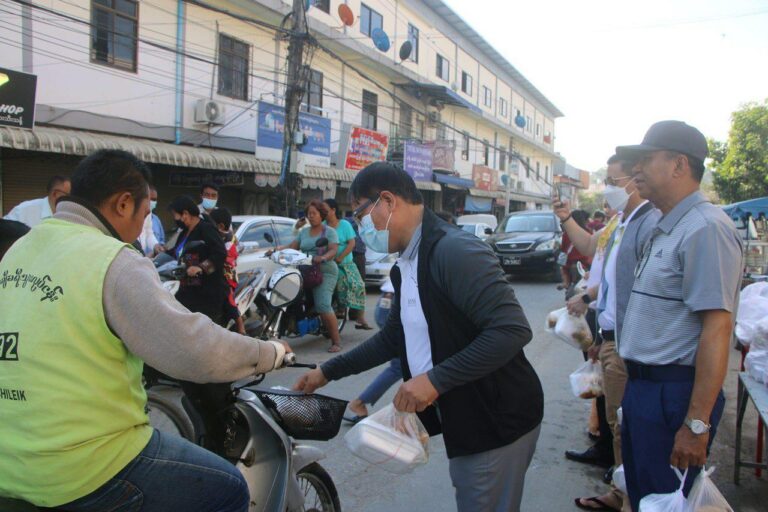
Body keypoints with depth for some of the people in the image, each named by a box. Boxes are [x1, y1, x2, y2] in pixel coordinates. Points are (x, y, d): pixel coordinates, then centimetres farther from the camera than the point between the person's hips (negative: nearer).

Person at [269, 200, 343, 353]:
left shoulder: (329, 231, 4)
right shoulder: (304, 231, 21)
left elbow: (334, 250, -10)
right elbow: (292, 246, 11)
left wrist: (323, 257, -30)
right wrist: (277, 249, -6)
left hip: (325, 272, -6)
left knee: (323, 305, -21)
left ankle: (336, 341, -15)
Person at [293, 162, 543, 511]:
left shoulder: (454, 250, -22)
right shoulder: (407, 265, 10)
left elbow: (512, 330, -28)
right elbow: (393, 338, 19)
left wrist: (436, 379, -28)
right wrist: (328, 372, 17)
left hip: (498, 421, -9)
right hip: (463, 422, 9)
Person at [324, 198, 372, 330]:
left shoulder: (344, 224, 2)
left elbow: (351, 243, -6)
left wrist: (340, 258, -15)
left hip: (346, 263, 1)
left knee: (358, 286, -8)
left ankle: (360, 318, 0)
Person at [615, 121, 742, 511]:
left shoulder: (705, 229, -19)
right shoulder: (666, 229, 12)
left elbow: (717, 328, -24)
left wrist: (697, 424, -24)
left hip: (674, 394, -9)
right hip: (642, 386, 9)